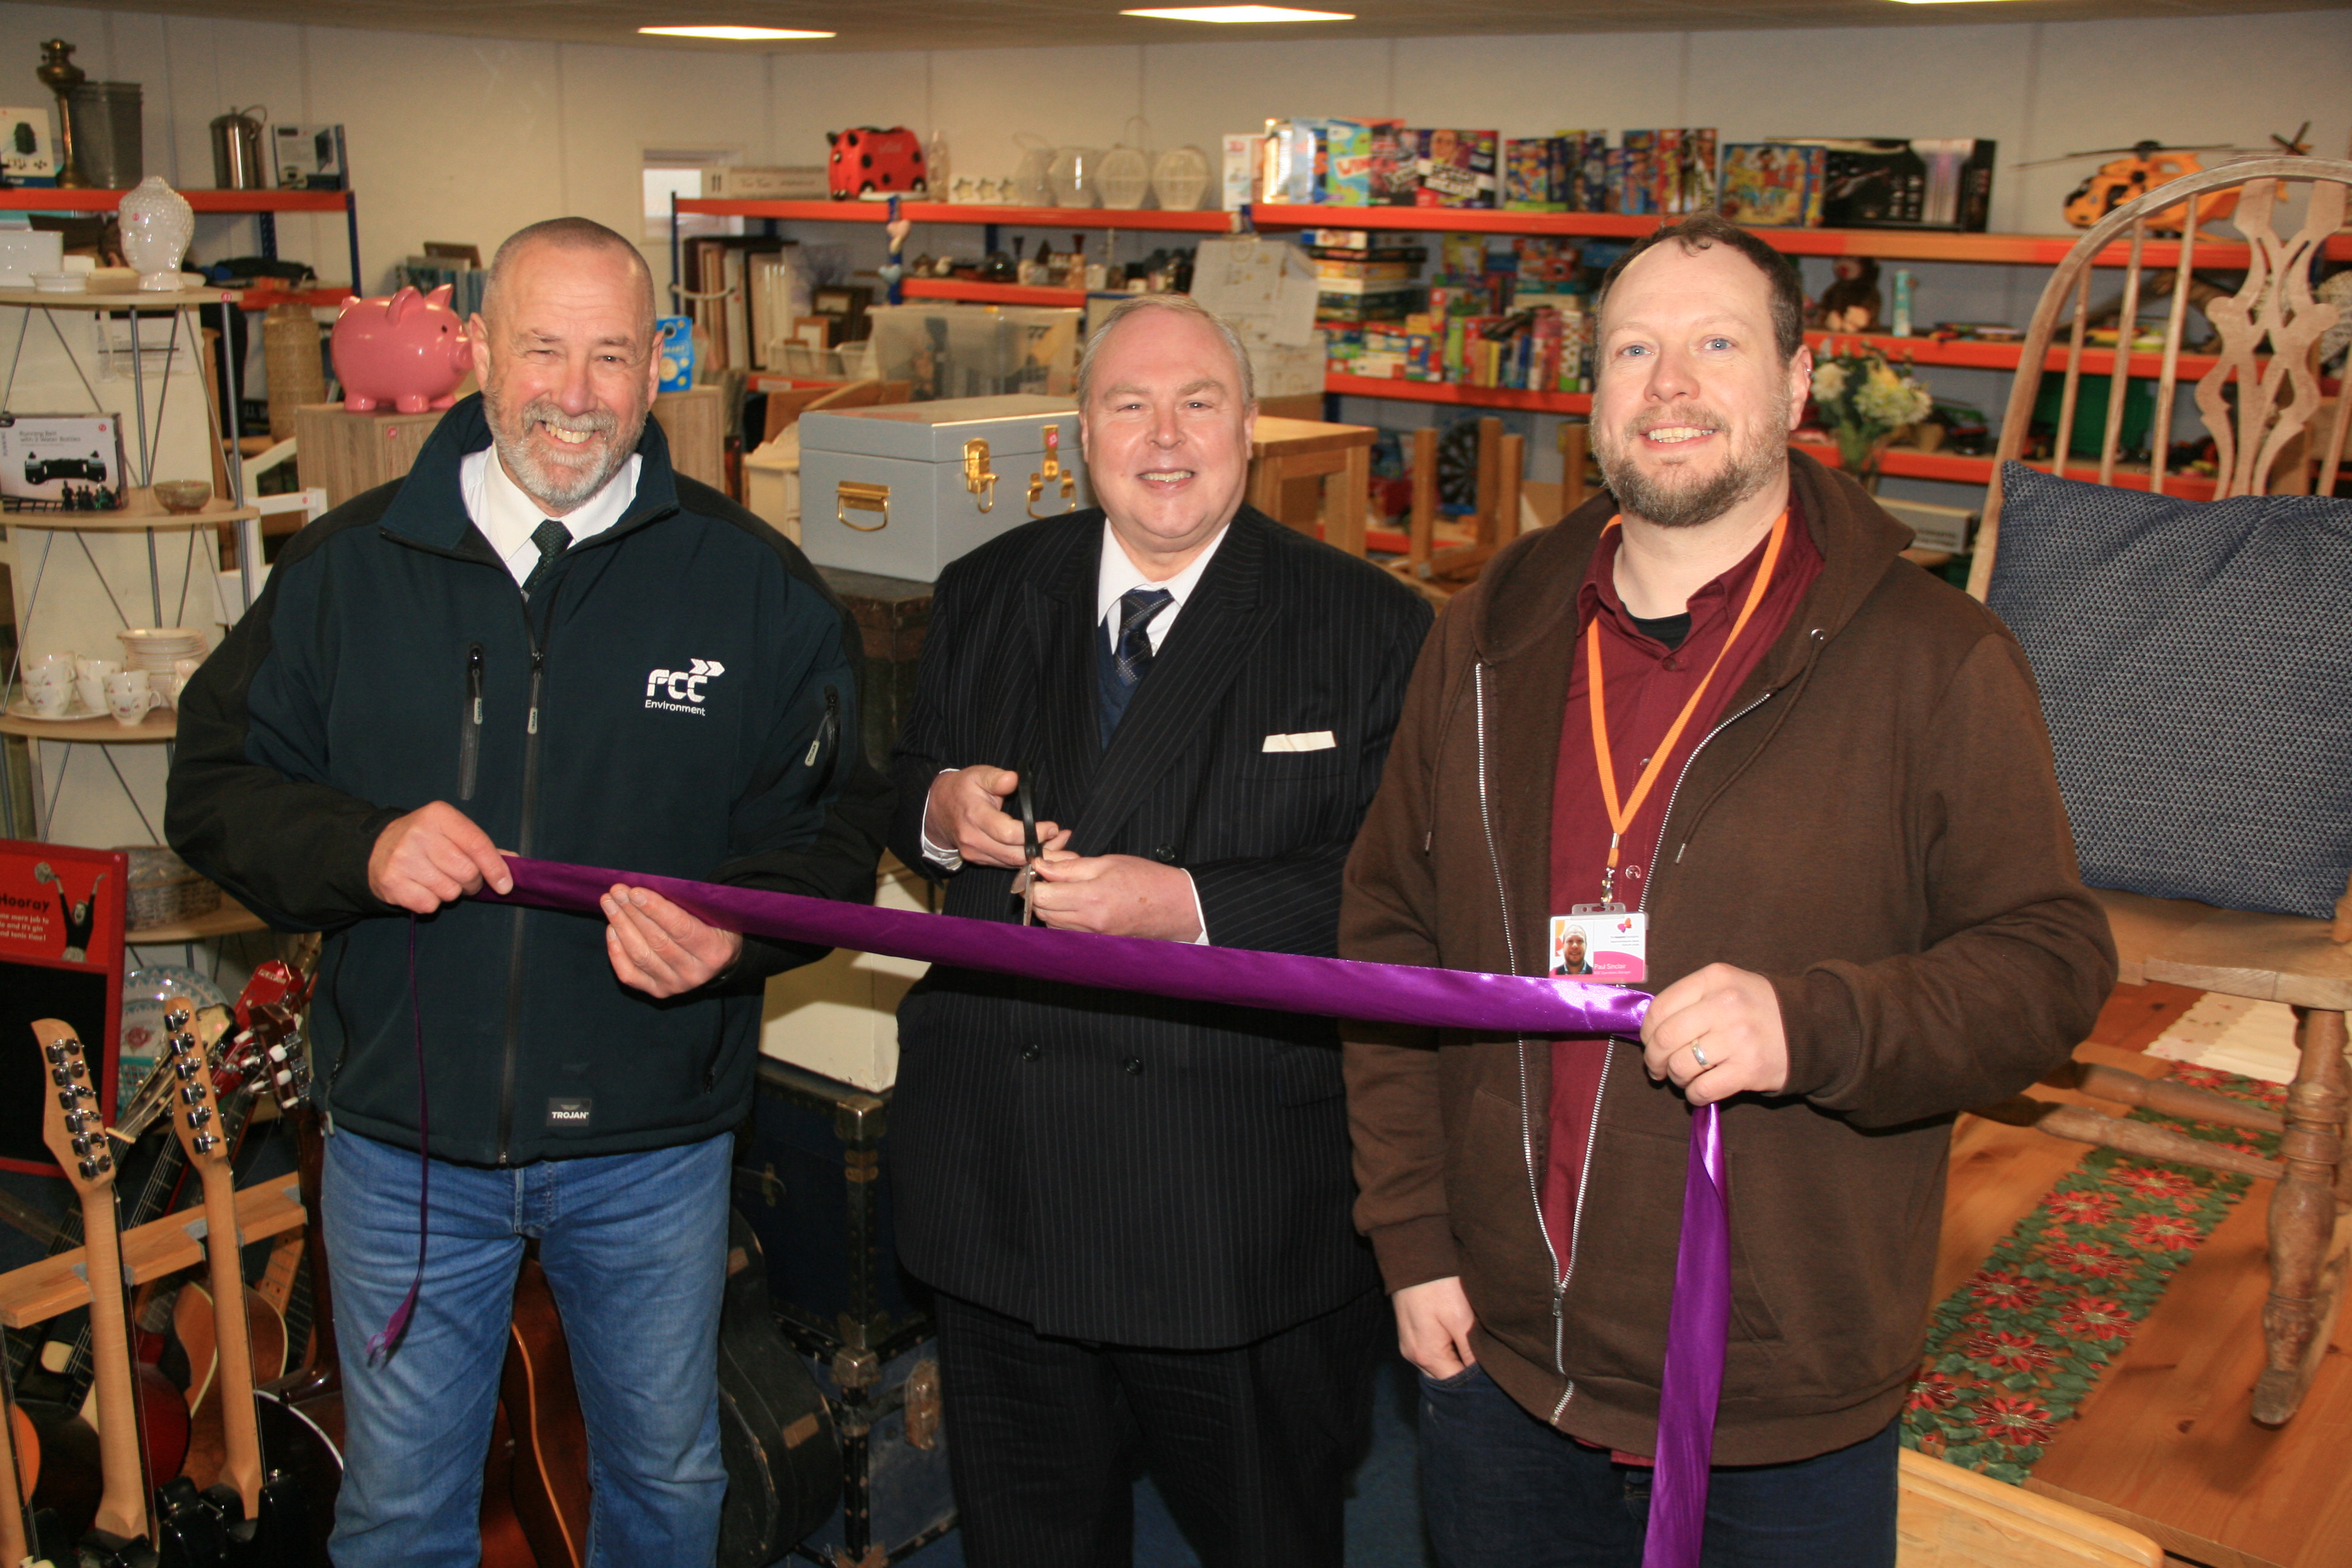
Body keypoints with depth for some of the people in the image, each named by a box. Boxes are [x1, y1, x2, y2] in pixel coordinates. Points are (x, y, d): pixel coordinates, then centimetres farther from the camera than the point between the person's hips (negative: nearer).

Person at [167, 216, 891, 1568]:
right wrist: (360, 848, -18)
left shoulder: (752, 579, -5)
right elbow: (216, 785, 2)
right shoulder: (349, 565, -1)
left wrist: (735, 933, -23)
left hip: (654, 1146, 0)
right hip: (403, 1139, 1)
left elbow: (839, 823, -3)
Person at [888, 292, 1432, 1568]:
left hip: (1240, 1209, -3)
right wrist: (939, 813, -9)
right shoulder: (987, 596, 6)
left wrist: (1193, 909, -25)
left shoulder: (1368, 629, -8)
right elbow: (905, 784, 15)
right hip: (999, 1175, 4)